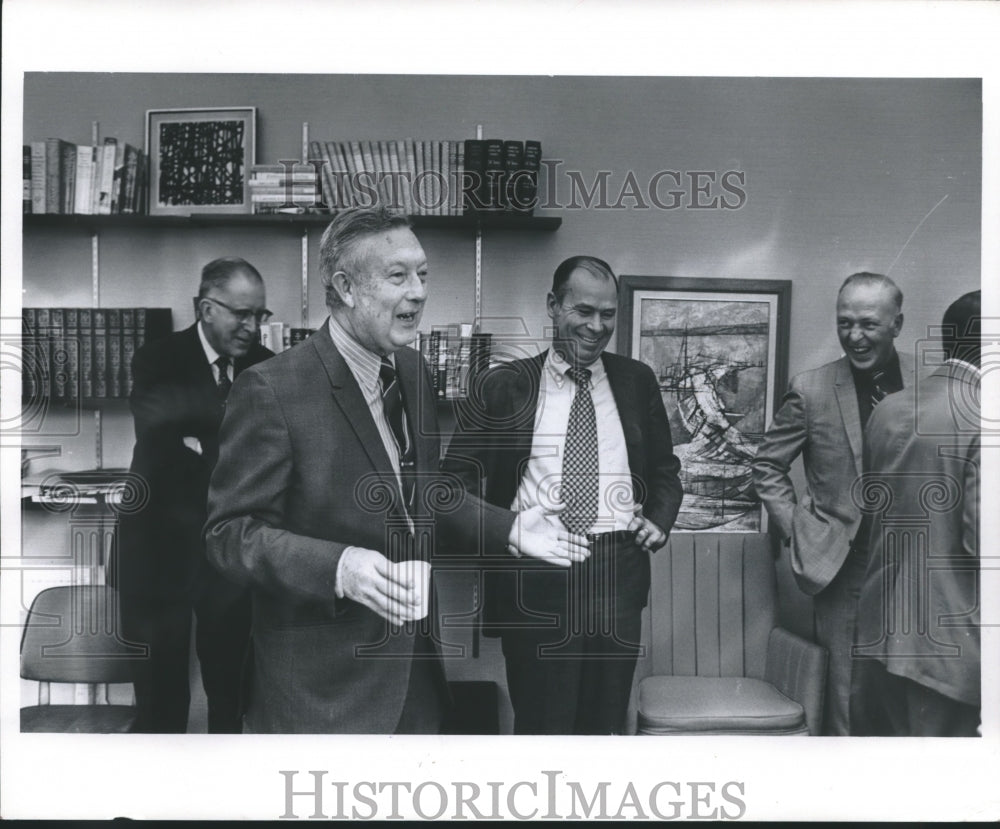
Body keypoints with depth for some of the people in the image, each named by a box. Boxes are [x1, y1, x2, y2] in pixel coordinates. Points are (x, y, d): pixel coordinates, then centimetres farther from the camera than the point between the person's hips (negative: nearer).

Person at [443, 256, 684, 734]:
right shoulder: (504, 387, 4)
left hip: (617, 574, 3)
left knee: (607, 726, 11)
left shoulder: (637, 382, 11)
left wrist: (659, 519, 3)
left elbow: (665, 470, 21)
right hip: (533, 578, -2)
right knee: (542, 727, 2)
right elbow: (458, 476, 4)